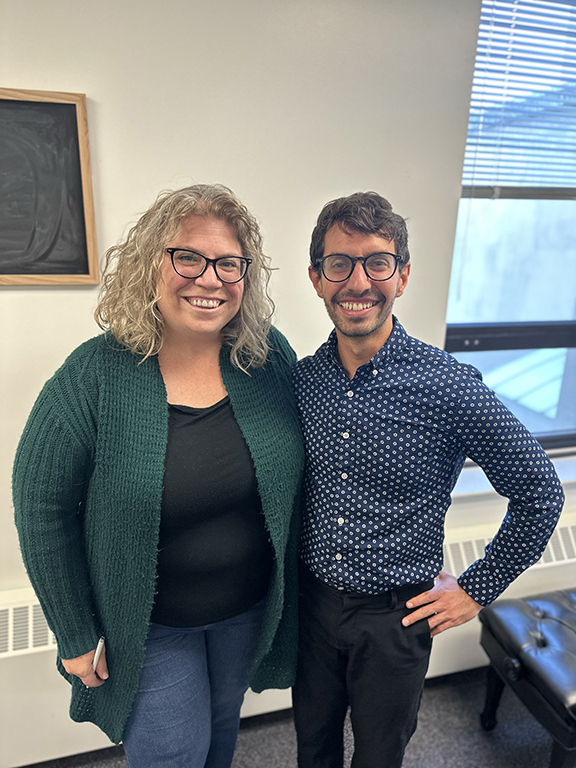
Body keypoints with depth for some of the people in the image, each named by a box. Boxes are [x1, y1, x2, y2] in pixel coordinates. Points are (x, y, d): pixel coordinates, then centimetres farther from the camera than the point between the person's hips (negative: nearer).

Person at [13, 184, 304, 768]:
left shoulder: (270, 357, -12)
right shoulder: (91, 379, -22)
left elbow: (295, 479, 0)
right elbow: (43, 513, -14)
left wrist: (290, 584, 5)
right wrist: (76, 637, -8)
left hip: (252, 607, 4)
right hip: (150, 624, -3)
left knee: (222, 720, 29)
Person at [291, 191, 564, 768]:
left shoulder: (447, 386, -21)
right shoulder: (301, 379, -8)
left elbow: (539, 493, -9)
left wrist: (477, 588, -5)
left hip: (396, 616, -2)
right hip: (311, 603, 3)